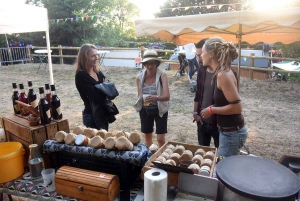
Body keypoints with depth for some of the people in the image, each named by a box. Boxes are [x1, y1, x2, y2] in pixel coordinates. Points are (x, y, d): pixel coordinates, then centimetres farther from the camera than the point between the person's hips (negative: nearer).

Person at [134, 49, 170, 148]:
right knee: (147, 136, 17)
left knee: (161, 139, -2)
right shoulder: (139, 77, -9)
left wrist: (156, 98, -47)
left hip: (160, 109, -3)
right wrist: (139, 106, 12)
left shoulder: (162, 76, -19)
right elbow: (139, 95, 5)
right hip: (145, 110, 3)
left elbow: (167, 96, -29)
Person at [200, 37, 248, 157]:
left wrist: (211, 110, -16)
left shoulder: (223, 75, -23)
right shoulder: (220, 72, 5)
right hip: (228, 131, 9)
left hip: (232, 133, -9)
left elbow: (236, 107, -25)